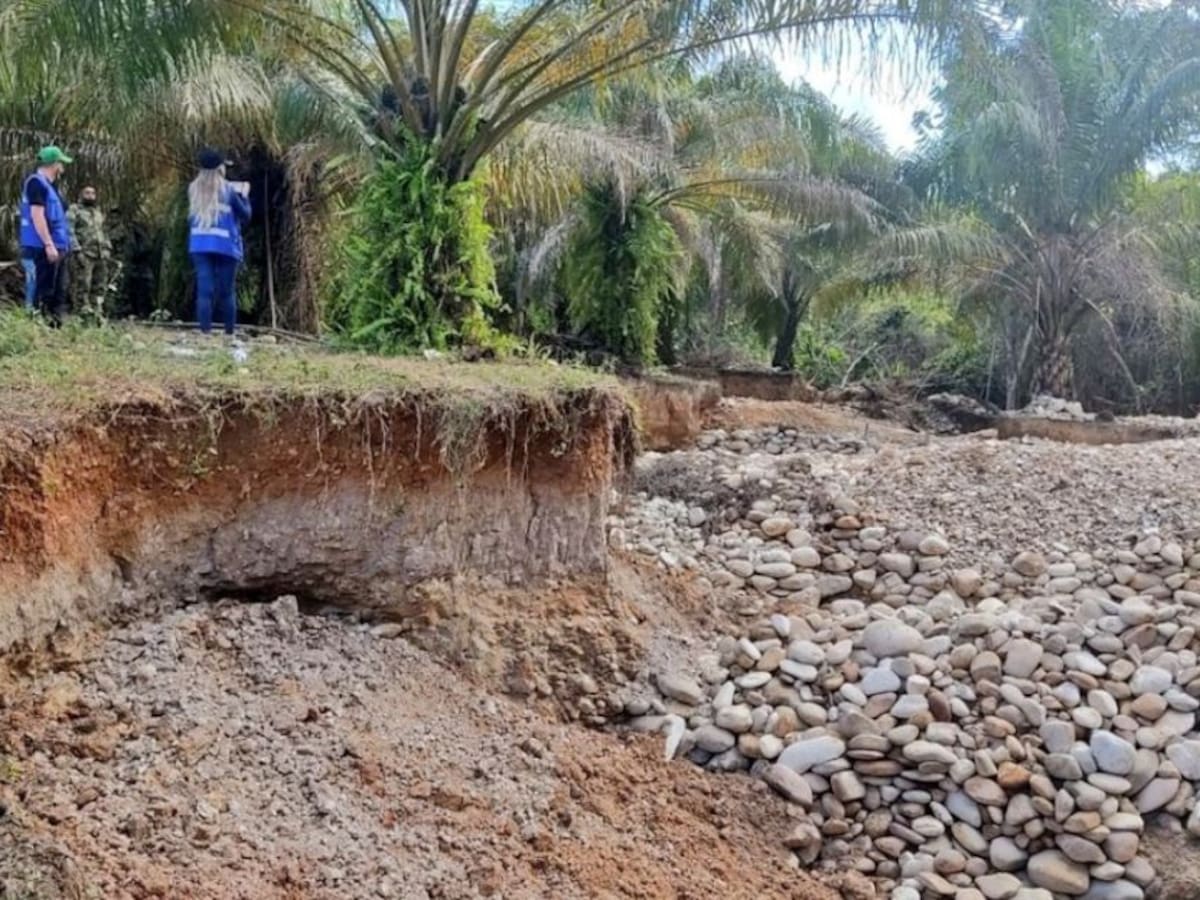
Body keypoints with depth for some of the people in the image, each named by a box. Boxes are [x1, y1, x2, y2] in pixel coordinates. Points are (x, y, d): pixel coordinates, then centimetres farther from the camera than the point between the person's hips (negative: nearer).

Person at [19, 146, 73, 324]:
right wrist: (49, 244, -22)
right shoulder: (37, 182, -10)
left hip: (57, 247, 10)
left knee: (59, 293, 11)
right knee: (44, 293, -9)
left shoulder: (48, 184, 20)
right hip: (44, 248, -10)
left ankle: (57, 324, 14)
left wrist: (60, 245, 21)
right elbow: (37, 215, -18)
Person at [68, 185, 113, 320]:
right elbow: (69, 233, -8)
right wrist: (77, 250, -17)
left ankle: (97, 314, 9)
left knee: (100, 287, 5)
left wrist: (108, 251, 15)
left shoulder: (99, 212, 22)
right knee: (82, 286, -9)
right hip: (84, 255, -6)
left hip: (101, 255, 6)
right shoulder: (74, 211, 2)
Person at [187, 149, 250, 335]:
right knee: (226, 292, 4)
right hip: (225, 245, -3)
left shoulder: (194, 188, 7)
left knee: (204, 290, -2)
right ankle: (229, 332, 7)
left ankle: (205, 331, -8)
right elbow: (245, 215, 3)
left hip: (199, 245, 3)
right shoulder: (228, 189, -4)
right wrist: (244, 195, 20)